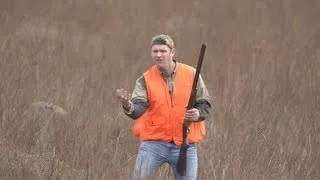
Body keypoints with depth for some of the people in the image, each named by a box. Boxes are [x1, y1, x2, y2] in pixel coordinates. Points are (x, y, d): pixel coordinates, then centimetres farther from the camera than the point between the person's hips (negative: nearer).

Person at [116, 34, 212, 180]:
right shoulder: (145, 80, -4)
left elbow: (205, 104, 7)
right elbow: (138, 108, -18)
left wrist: (198, 113, -17)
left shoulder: (191, 75, 1)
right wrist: (128, 106, -42)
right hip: (153, 143, -1)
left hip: (185, 144, 1)